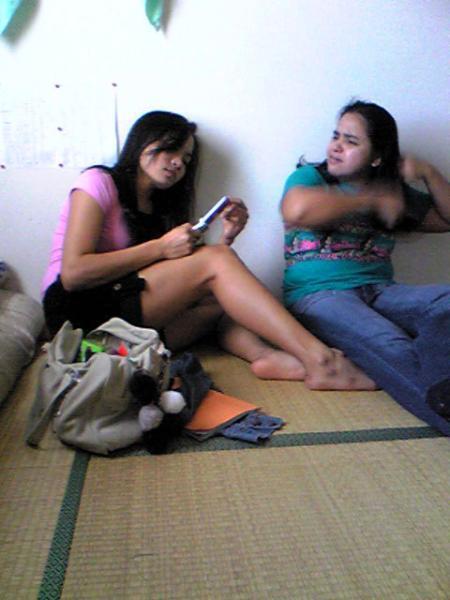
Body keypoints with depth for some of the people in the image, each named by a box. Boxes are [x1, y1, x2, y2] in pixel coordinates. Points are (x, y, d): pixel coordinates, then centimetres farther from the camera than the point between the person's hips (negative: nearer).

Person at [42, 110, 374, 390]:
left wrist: (226, 238, -7)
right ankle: (317, 359, -29)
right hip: (79, 311, -7)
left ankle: (265, 354, -39)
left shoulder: (159, 208, 21)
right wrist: (159, 248, -14)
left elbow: (190, 286, 7)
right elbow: (72, 273, -15)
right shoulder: (98, 183, 0)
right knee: (215, 260, -20)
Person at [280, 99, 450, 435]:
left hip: (380, 292, 5)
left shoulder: (394, 192, 22)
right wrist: (371, 200, -11)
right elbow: (297, 210, -18)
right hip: (318, 295, -5)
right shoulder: (309, 177, 8)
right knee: (391, 348, -35)